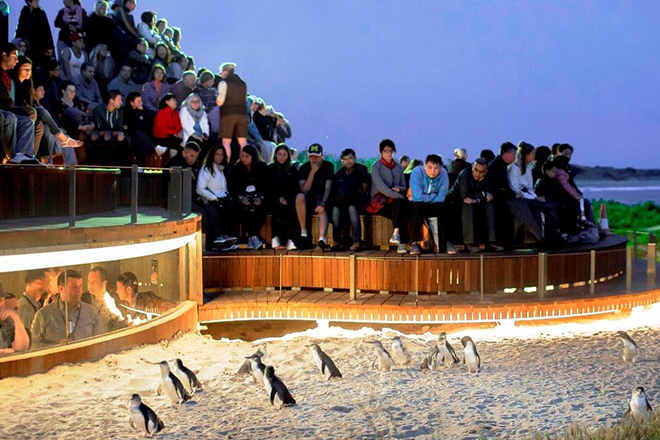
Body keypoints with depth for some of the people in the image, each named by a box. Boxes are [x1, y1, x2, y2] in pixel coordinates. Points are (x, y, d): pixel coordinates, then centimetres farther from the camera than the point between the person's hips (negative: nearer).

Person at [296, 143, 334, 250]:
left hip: (322, 197, -1)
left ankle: (322, 239, -55)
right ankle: (303, 233, -27)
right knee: (300, 197, -33)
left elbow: (328, 187, -11)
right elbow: (304, 189, -13)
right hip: (308, 198, 1)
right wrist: (313, 171, -20)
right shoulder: (304, 168, -1)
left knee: (322, 210, -35)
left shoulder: (328, 166, -1)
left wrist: (322, 203, -27)